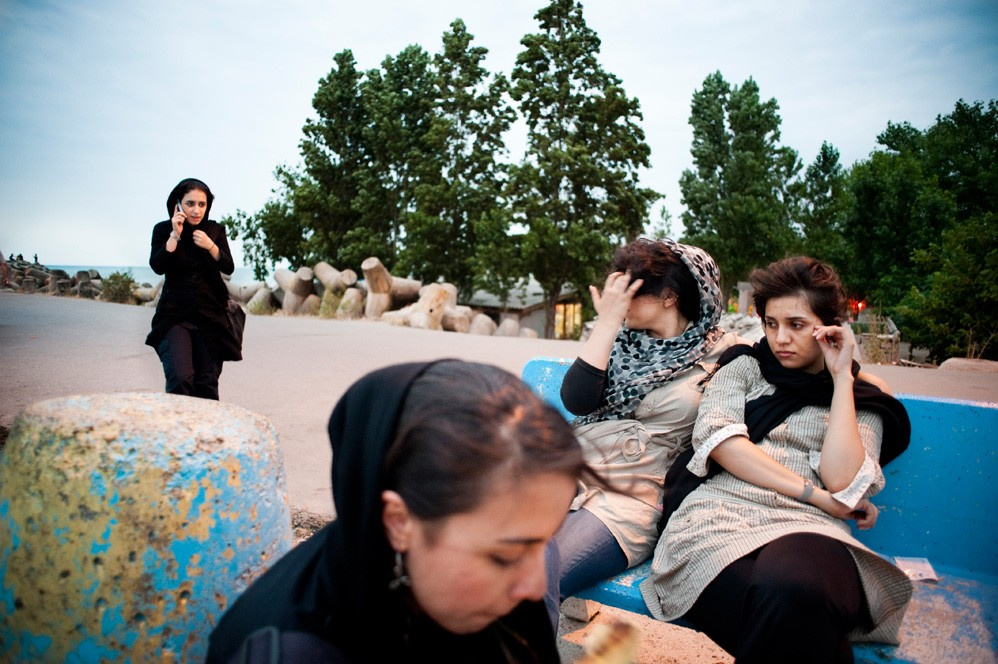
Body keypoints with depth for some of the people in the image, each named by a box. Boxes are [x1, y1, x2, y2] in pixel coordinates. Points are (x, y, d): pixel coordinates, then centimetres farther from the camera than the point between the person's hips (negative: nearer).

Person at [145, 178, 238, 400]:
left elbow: (228, 267, 0)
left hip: (210, 315, 2)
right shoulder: (163, 230, 2)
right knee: (180, 378, -17)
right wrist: (175, 235, -16)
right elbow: (157, 267, -11)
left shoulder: (215, 230, 6)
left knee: (207, 384, 2)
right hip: (175, 315, -1)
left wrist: (210, 246, -15)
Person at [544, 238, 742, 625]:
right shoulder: (621, 339, 11)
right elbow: (575, 401, -4)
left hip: (631, 501, -4)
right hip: (569, 475, 4)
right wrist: (608, 320, -4)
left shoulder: (722, 357, 2)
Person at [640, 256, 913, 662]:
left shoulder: (861, 401, 17)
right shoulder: (745, 367, 19)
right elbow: (715, 437, -1)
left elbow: (842, 483, -3)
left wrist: (841, 378, 3)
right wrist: (817, 495, -5)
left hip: (806, 527, 0)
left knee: (791, 594, -38)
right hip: (723, 513, 1)